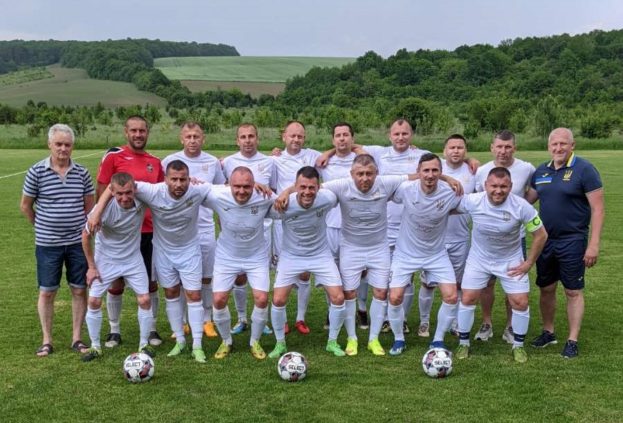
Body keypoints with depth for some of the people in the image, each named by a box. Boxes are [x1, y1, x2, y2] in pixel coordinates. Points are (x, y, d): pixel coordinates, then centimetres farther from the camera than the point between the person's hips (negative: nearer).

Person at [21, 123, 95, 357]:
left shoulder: (82, 173, 0)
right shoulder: (36, 172, -7)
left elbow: (90, 206, 10)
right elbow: (25, 206, 4)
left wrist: (86, 228, 5)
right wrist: (42, 226, 9)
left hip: (77, 242, 2)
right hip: (47, 244, -2)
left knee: (79, 290, 6)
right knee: (47, 292, 6)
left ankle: (76, 338, 18)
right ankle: (47, 340, 19)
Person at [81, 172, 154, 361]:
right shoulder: (104, 209, -30)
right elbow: (86, 235, -13)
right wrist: (91, 266, -9)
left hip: (133, 259, 2)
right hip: (105, 260, -1)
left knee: (145, 300, -2)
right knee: (94, 301, -2)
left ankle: (144, 344, 16)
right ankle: (95, 346, 16)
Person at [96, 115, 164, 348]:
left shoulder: (155, 162, 8)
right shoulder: (113, 157, -5)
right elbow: (101, 191, -4)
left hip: (148, 231, 3)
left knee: (151, 282, 8)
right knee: (116, 282, 7)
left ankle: (151, 328, 20)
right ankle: (114, 330, 21)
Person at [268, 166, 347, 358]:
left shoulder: (328, 199, -26)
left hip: (321, 255, 1)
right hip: (291, 256, -1)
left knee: (338, 298, -4)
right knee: (278, 300, -7)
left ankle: (332, 342, 19)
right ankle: (280, 343, 17)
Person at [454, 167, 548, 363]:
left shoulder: (521, 206, -24)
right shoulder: (472, 201, -24)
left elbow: (541, 235, -12)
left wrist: (529, 263, -10)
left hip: (511, 261, 0)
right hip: (479, 259, 1)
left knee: (520, 303, -3)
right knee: (467, 299, -3)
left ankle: (518, 346, 20)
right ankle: (463, 343, 17)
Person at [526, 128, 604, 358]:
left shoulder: (584, 169, -11)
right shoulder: (541, 171, 5)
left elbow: (598, 208, -13)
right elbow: (527, 200, 15)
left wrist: (593, 244, -17)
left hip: (572, 242, -5)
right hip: (545, 241, 5)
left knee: (573, 291, 3)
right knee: (546, 289, 14)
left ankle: (572, 341, 13)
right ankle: (548, 332, 30)